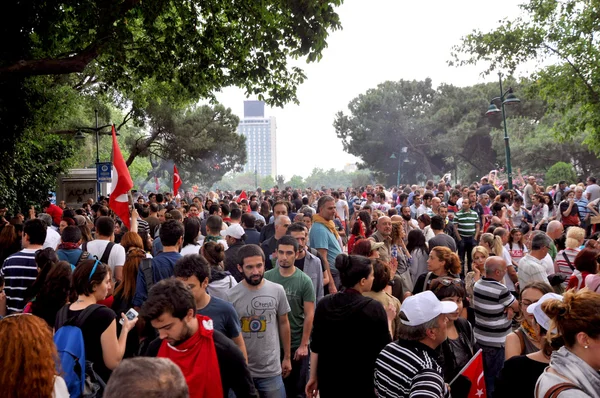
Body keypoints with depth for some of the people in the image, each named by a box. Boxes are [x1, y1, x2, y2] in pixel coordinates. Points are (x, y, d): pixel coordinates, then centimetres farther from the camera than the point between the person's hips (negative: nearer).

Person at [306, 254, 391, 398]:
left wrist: (313, 377, 9)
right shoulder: (374, 308, -17)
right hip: (362, 382, -3)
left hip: (329, 379, 4)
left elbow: (316, 346, 0)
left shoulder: (324, 304, -5)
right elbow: (385, 348, -10)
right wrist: (388, 319, 4)